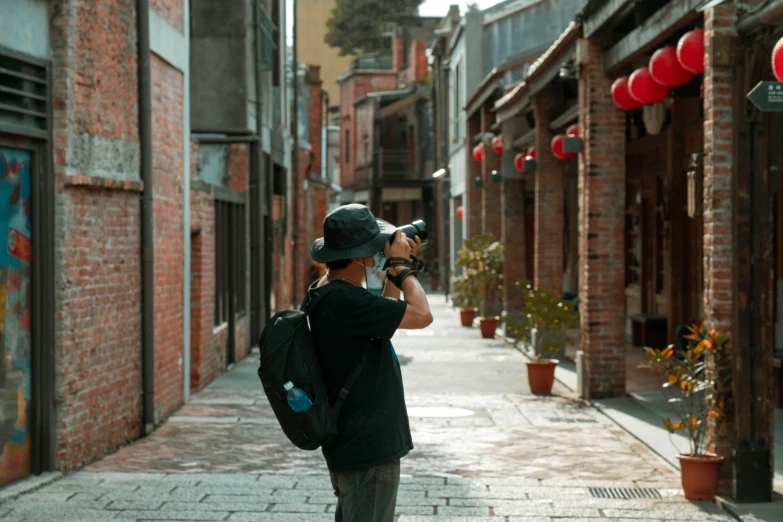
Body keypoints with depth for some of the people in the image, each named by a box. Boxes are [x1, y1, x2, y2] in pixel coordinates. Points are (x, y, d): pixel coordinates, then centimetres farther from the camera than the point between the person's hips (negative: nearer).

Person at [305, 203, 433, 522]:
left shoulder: (322, 293, 8)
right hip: (367, 448, -10)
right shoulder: (346, 300, -25)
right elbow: (421, 315, -23)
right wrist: (401, 265, -10)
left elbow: (382, 316, 23)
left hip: (349, 444, 10)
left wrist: (397, 268, 15)